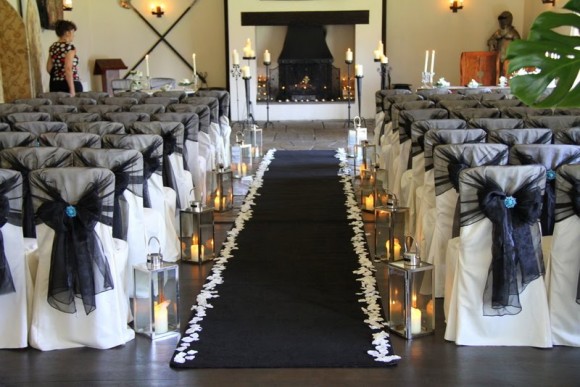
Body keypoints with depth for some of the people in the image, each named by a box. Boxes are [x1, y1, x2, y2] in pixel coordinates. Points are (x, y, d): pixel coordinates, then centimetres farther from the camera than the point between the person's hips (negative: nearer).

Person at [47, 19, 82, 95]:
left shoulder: (53, 47, 10)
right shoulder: (69, 47, -11)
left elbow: (49, 68, 15)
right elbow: (68, 69, -20)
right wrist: (72, 89, -21)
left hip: (55, 84, 8)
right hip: (70, 84, -7)